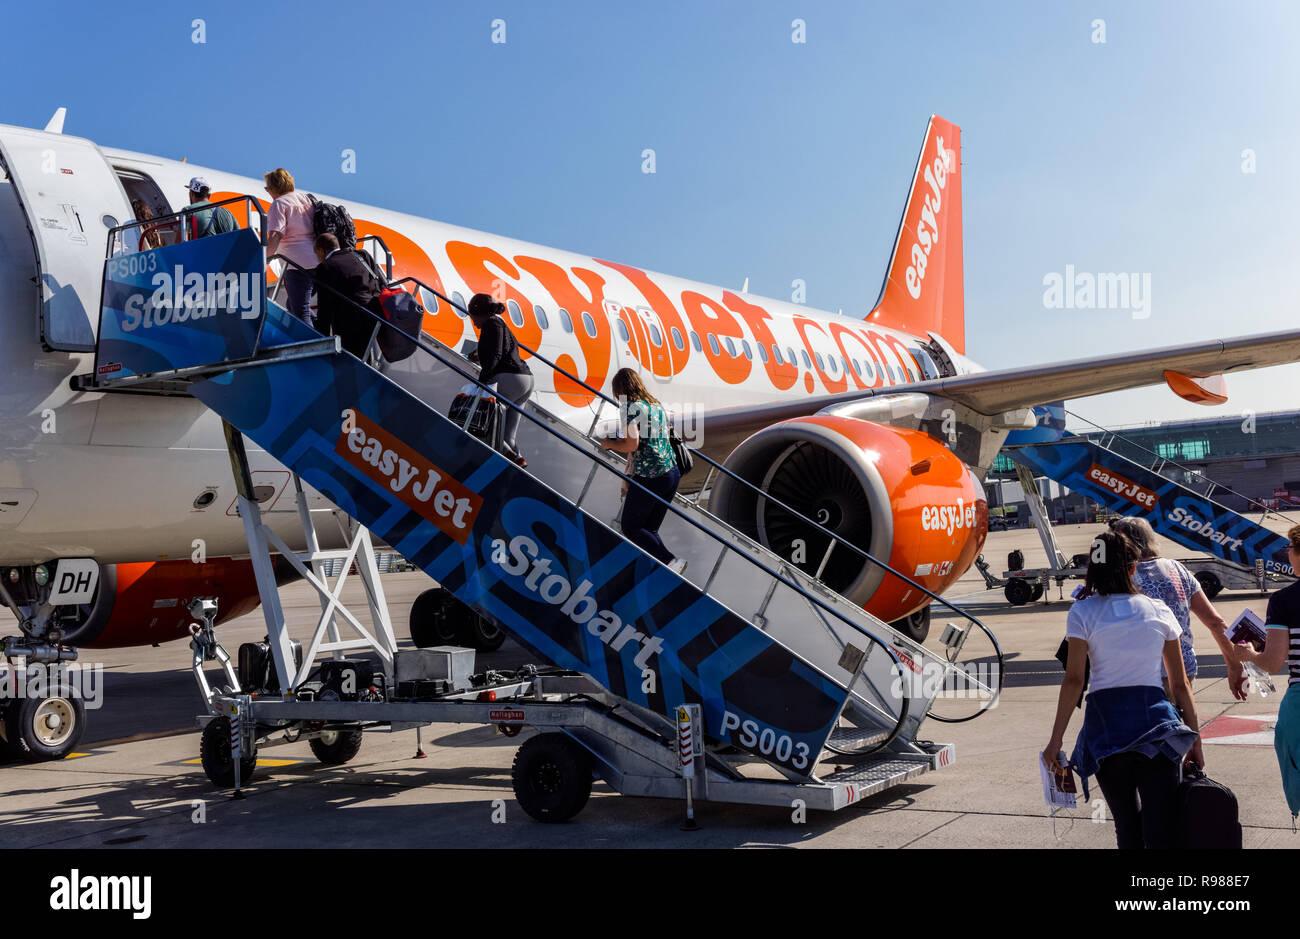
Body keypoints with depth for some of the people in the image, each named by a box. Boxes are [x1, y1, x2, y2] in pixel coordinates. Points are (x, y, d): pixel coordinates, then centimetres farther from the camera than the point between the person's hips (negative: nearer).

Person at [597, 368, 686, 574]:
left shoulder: (631, 407, -9)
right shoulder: (657, 405, 15)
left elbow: (632, 445, -20)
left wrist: (609, 443, 1)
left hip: (648, 478, -8)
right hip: (672, 473, 8)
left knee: (631, 529, 8)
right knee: (650, 529, 18)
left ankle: (672, 562, -7)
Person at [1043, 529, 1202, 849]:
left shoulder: (1083, 612, 2)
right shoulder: (1159, 611, 10)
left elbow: (1073, 680, -5)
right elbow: (1180, 684, 11)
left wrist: (1055, 740, -4)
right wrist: (1195, 739, 18)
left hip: (1106, 720, -1)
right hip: (1155, 716, 1)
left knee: (1127, 829, 15)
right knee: (1162, 833, -3)